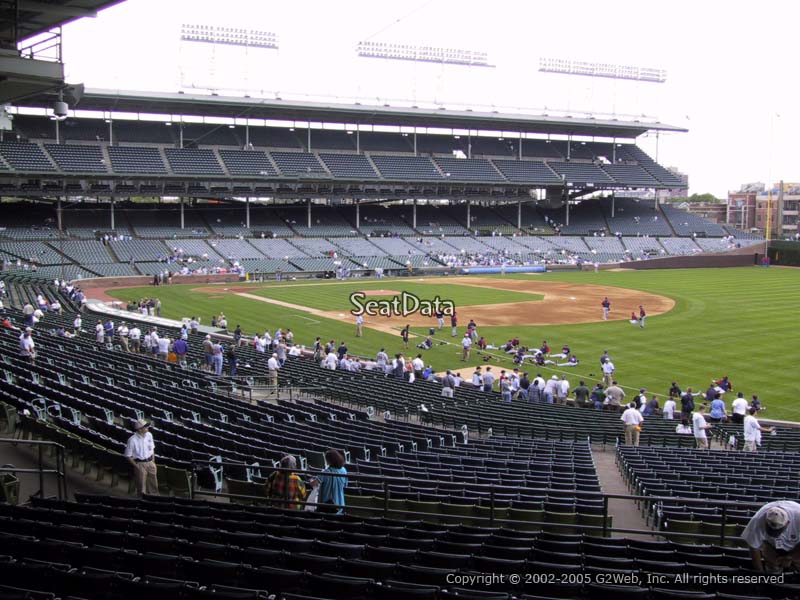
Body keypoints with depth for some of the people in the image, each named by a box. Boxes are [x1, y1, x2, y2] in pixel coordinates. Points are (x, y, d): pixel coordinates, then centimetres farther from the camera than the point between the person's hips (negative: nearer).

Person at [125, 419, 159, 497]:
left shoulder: (149, 435, 0)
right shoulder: (132, 440, -18)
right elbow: (128, 456, -11)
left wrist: (153, 462, 8)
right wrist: (136, 466, -12)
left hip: (150, 462, 5)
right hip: (140, 464, -5)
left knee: (154, 486, 15)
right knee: (141, 488, 6)